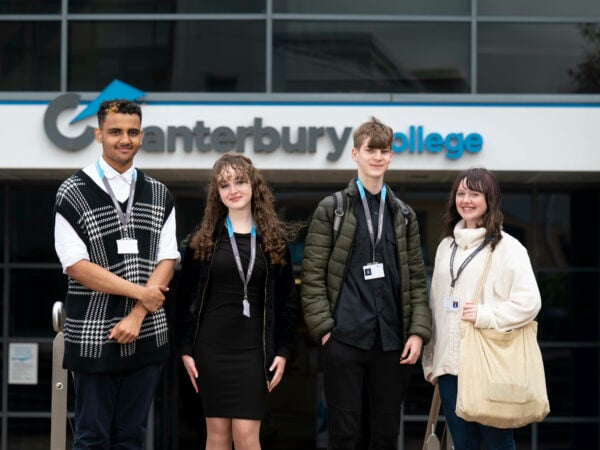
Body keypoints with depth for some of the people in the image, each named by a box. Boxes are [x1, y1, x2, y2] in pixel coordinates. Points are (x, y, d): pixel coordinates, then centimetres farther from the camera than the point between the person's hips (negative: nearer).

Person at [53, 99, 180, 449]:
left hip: (148, 336, 4)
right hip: (93, 337, -3)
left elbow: (167, 262, 3)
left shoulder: (159, 195, 9)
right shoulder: (73, 193, -3)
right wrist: (140, 292, -11)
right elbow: (76, 265, -9)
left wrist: (136, 316, -10)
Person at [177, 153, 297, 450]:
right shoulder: (203, 239, 4)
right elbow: (186, 296, 5)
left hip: (254, 348, -1)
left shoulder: (274, 238, 5)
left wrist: (283, 350, 1)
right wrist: (185, 348, -1)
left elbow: (286, 300, 7)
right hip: (211, 346, 1)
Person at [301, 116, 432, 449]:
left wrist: (418, 331, 0)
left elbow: (416, 279, 11)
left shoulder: (403, 215, 13)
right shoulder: (331, 209, 3)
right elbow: (312, 275, -1)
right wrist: (324, 328, -9)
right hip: (345, 338, -3)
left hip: (392, 340, 3)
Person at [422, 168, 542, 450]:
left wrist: (486, 315, -17)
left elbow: (529, 302, -9)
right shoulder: (446, 246, 15)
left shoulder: (507, 247, -2)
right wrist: (430, 360, 17)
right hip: (449, 364, 5)